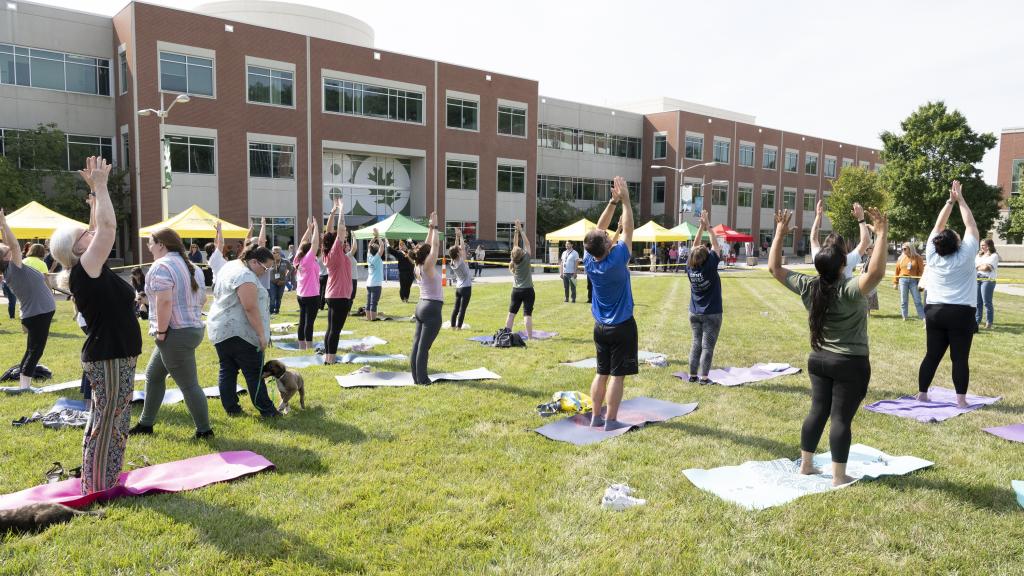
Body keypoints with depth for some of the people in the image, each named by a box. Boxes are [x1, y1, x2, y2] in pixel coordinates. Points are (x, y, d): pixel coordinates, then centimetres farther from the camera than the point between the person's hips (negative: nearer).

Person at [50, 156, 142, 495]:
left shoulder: (88, 270, 9)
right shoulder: (85, 269, -16)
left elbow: (100, 229, 17)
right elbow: (108, 227, -22)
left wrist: (96, 192, 15)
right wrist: (100, 187, -15)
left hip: (111, 356, 10)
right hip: (110, 359, -10)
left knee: (107, 422, 18)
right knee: (107, 423, -1)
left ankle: (103, 481, 30)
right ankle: (99, 488, 8)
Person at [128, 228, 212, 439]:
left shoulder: (161, 266, -14)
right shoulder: (190, 266, 14)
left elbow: (164, 301, -24)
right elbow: (202, 299, 18)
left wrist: (161, 331, -18)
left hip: (176, 334, -10)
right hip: (193, 328, 10)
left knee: (189, 385, -2)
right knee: (153, 375, 21)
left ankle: (204, 430, 6)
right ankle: (146, 423, 30)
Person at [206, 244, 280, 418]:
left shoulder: (231, 266, 13)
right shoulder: (245, 277, -19)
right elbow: (251, 308, -23)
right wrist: (261, 335, -19)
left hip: (219, 328, 10)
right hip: (239, 331, -10)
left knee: (227, 370, 11)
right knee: (254, 372, -3)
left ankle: (231, 408, 16)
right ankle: (266, 410, 2)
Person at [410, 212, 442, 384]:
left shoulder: (419, 268, 7)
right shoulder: (428, 267, -14)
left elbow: (429, 246, 14)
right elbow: (436, 245, -15)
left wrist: (430, 228, 15)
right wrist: (434, 226, -8)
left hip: (421, 306, 9)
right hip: (432, 309, -9)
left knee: (417, 344, 8)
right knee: (424, 347, -6)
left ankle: (417, 377, 14)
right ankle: (422, 380, -3)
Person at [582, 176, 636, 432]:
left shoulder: (589, 261, -7)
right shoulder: (616, 261, -22)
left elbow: (599, 229, 3)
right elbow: (628, 229, -13)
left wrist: (613, 201, 1)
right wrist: (625, 199, -7)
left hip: (600, 326, 6)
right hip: (622, 327, -6)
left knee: (601, 373, 14)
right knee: (617, 375, 0)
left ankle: (596, 416, 19)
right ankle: (611, 420, 4)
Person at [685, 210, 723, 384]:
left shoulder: (690, 268, -7)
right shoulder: (710, 267, -18)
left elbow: (695, 248, 4)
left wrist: (701, 227, 4)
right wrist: (709, 227, -3)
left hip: (694, 313, 5)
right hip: (712, 314, -5)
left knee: (696, 344, 12)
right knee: (707, 346, -1)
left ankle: (693, 375, 13)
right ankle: (703, 377, -1)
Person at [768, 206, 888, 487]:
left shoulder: (807, 286, -6)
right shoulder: (849, 291, -23)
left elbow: (774, 267, 2)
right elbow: (876, 273, -41)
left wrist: (780, 233, 4)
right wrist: (882, 234, -37)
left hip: (818, 360, 6)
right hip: (850, 364, -6)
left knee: (818, 411, 16)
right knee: (842, 418, 0)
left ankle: (806, 464, 24)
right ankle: (839, 477, 8)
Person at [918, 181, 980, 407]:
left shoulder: (932, 255, -2)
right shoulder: (965, 256, -10)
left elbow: (938, 226, 7)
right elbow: (971, 225, -2)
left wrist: (950, 201, 7)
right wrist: (961, 200, 3)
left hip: (934, 312, 4)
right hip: (961, 314, -3)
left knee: (932, 356, 7)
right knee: (960, 358, 1)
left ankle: (922, 394, 9)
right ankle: (961, 399, 3)